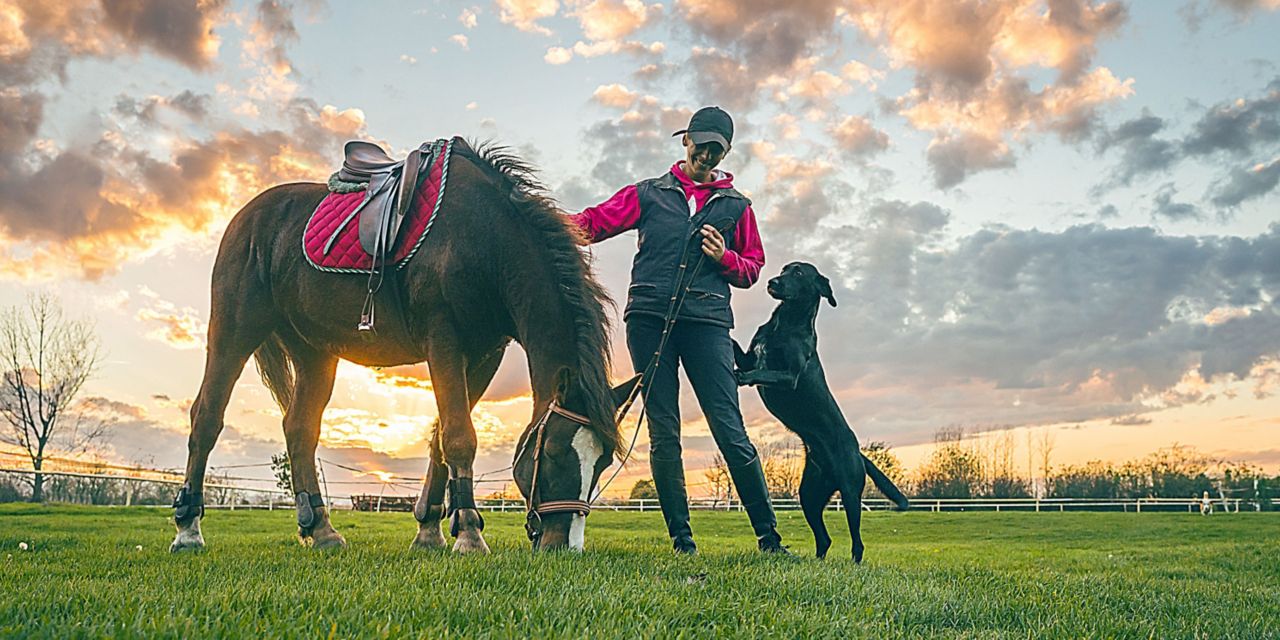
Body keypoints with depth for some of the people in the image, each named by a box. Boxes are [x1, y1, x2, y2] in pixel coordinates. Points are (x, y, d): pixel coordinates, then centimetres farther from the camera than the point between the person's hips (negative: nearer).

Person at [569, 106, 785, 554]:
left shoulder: (736, 206, 18)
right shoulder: (649, 193, 15)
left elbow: (752, 269, 20)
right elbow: (595, 222, 6)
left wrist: (724, 257, -2)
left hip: (707, 320, 0)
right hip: (650, 318, 1)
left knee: (731, 432, -6)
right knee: (663, 434, 1)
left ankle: (768, 535, 2)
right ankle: (681, 538, 9)